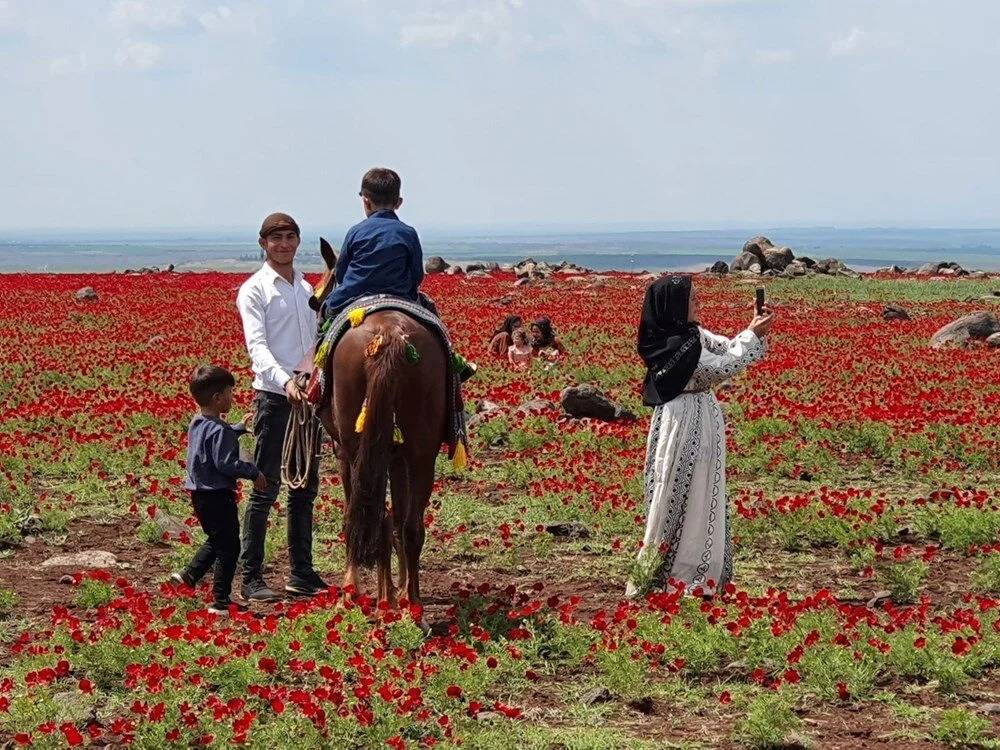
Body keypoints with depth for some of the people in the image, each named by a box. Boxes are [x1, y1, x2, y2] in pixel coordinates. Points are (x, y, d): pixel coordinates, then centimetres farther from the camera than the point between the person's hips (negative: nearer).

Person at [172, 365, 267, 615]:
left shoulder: (197, 424, 9)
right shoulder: (219, 430, -21)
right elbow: (225, 464, -26)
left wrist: (239, 428, 33)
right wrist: (254, 473, -17)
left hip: (200, 493, 10)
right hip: (217, 496, -10)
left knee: (216, 540, 26)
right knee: (228, 546, -1)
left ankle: (188, 576, 26)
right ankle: (220, 601, 1)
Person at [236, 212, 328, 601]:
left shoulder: (306, 289, 16)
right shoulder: (254, 290, -5)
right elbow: (257, 345, -16)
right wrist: (284, 381, -31)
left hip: (307, 395, 7)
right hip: (274, 395, -7)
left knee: (305, 487, 11)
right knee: (266, 488, -6)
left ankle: (302, 573, 19)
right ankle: (251, 577, -1)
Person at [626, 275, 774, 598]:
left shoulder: (692, 334, 6)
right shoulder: (676, 346, -22)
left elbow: (728, 348, 12)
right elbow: (725, 367, -20)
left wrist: (754, 330, -4)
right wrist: (754, 335, -14)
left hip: (698, 427, 9)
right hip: (684, 429, -9)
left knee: (701, 497, 16)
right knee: (684, 501, -2)